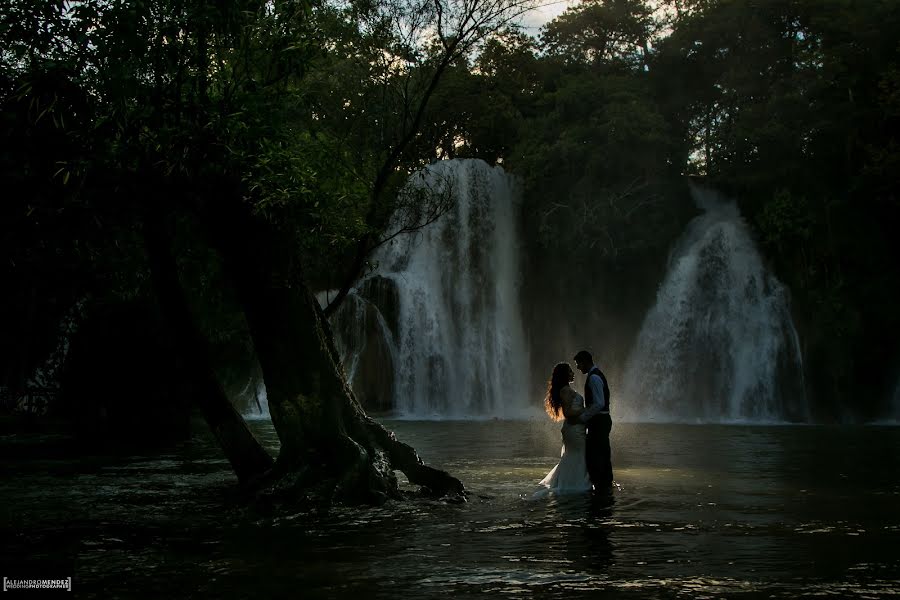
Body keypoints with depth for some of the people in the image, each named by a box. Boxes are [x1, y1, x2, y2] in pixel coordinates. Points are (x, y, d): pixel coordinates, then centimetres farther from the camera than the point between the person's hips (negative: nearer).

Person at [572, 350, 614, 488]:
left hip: (598, 422, -10)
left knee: (592, 456, -7)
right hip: (602, 421, 10)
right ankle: (606, 485, 23)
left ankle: (600, 487, -3)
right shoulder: (596, 374, 16)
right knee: (603, 456, 16)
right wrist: (583, 414, 13)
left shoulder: (593, 377, -17)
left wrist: (582, 418, -20)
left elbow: (599, 404, -24)